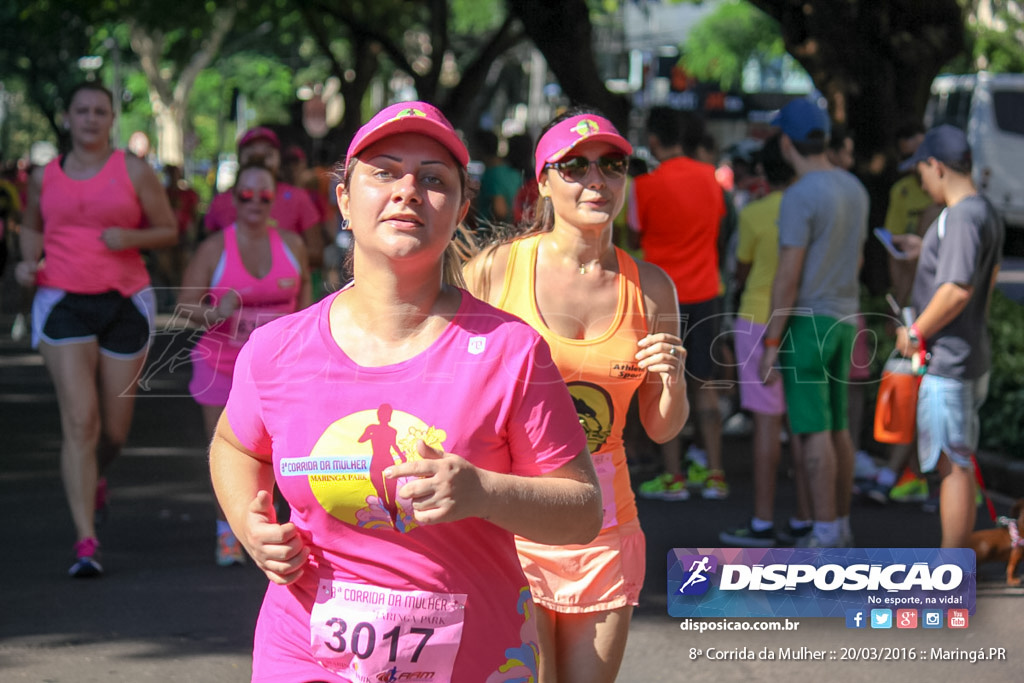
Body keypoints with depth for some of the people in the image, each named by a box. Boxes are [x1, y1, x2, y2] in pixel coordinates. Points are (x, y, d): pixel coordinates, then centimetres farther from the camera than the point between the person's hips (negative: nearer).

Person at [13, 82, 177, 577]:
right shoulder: (45, 177, 8)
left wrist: (131, 237, -14)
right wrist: (29, 262, 5)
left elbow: (169, 231, 6)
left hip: (125, 303, 0)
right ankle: (86, 541, -14)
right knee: (80, 421, -14)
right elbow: (32, 227, 26)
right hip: (63, 304, 0)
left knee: (114, 430, 8)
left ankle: (94, 476, 45)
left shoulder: (134, 171, 2)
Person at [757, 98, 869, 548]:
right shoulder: (853, 189, 9)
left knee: (813, 430, -6)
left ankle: (825, 534, -6)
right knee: (835, 426, 14)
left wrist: (770, 344, -15)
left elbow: (788, 276, -19)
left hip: (804, 321, -8)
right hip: (842, 319, 8)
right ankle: (840, 526, 19)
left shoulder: (799, 198, -18)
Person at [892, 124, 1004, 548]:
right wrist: (925, 250, 25)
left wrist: (915, 333, -16)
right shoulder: (987, 214, 11)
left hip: (946, 362, -10)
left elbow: (958, 289, -28)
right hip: (972, 359, 10)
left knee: (952, 465, -5)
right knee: (957, 463, 17)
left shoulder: (962, 217, -21)